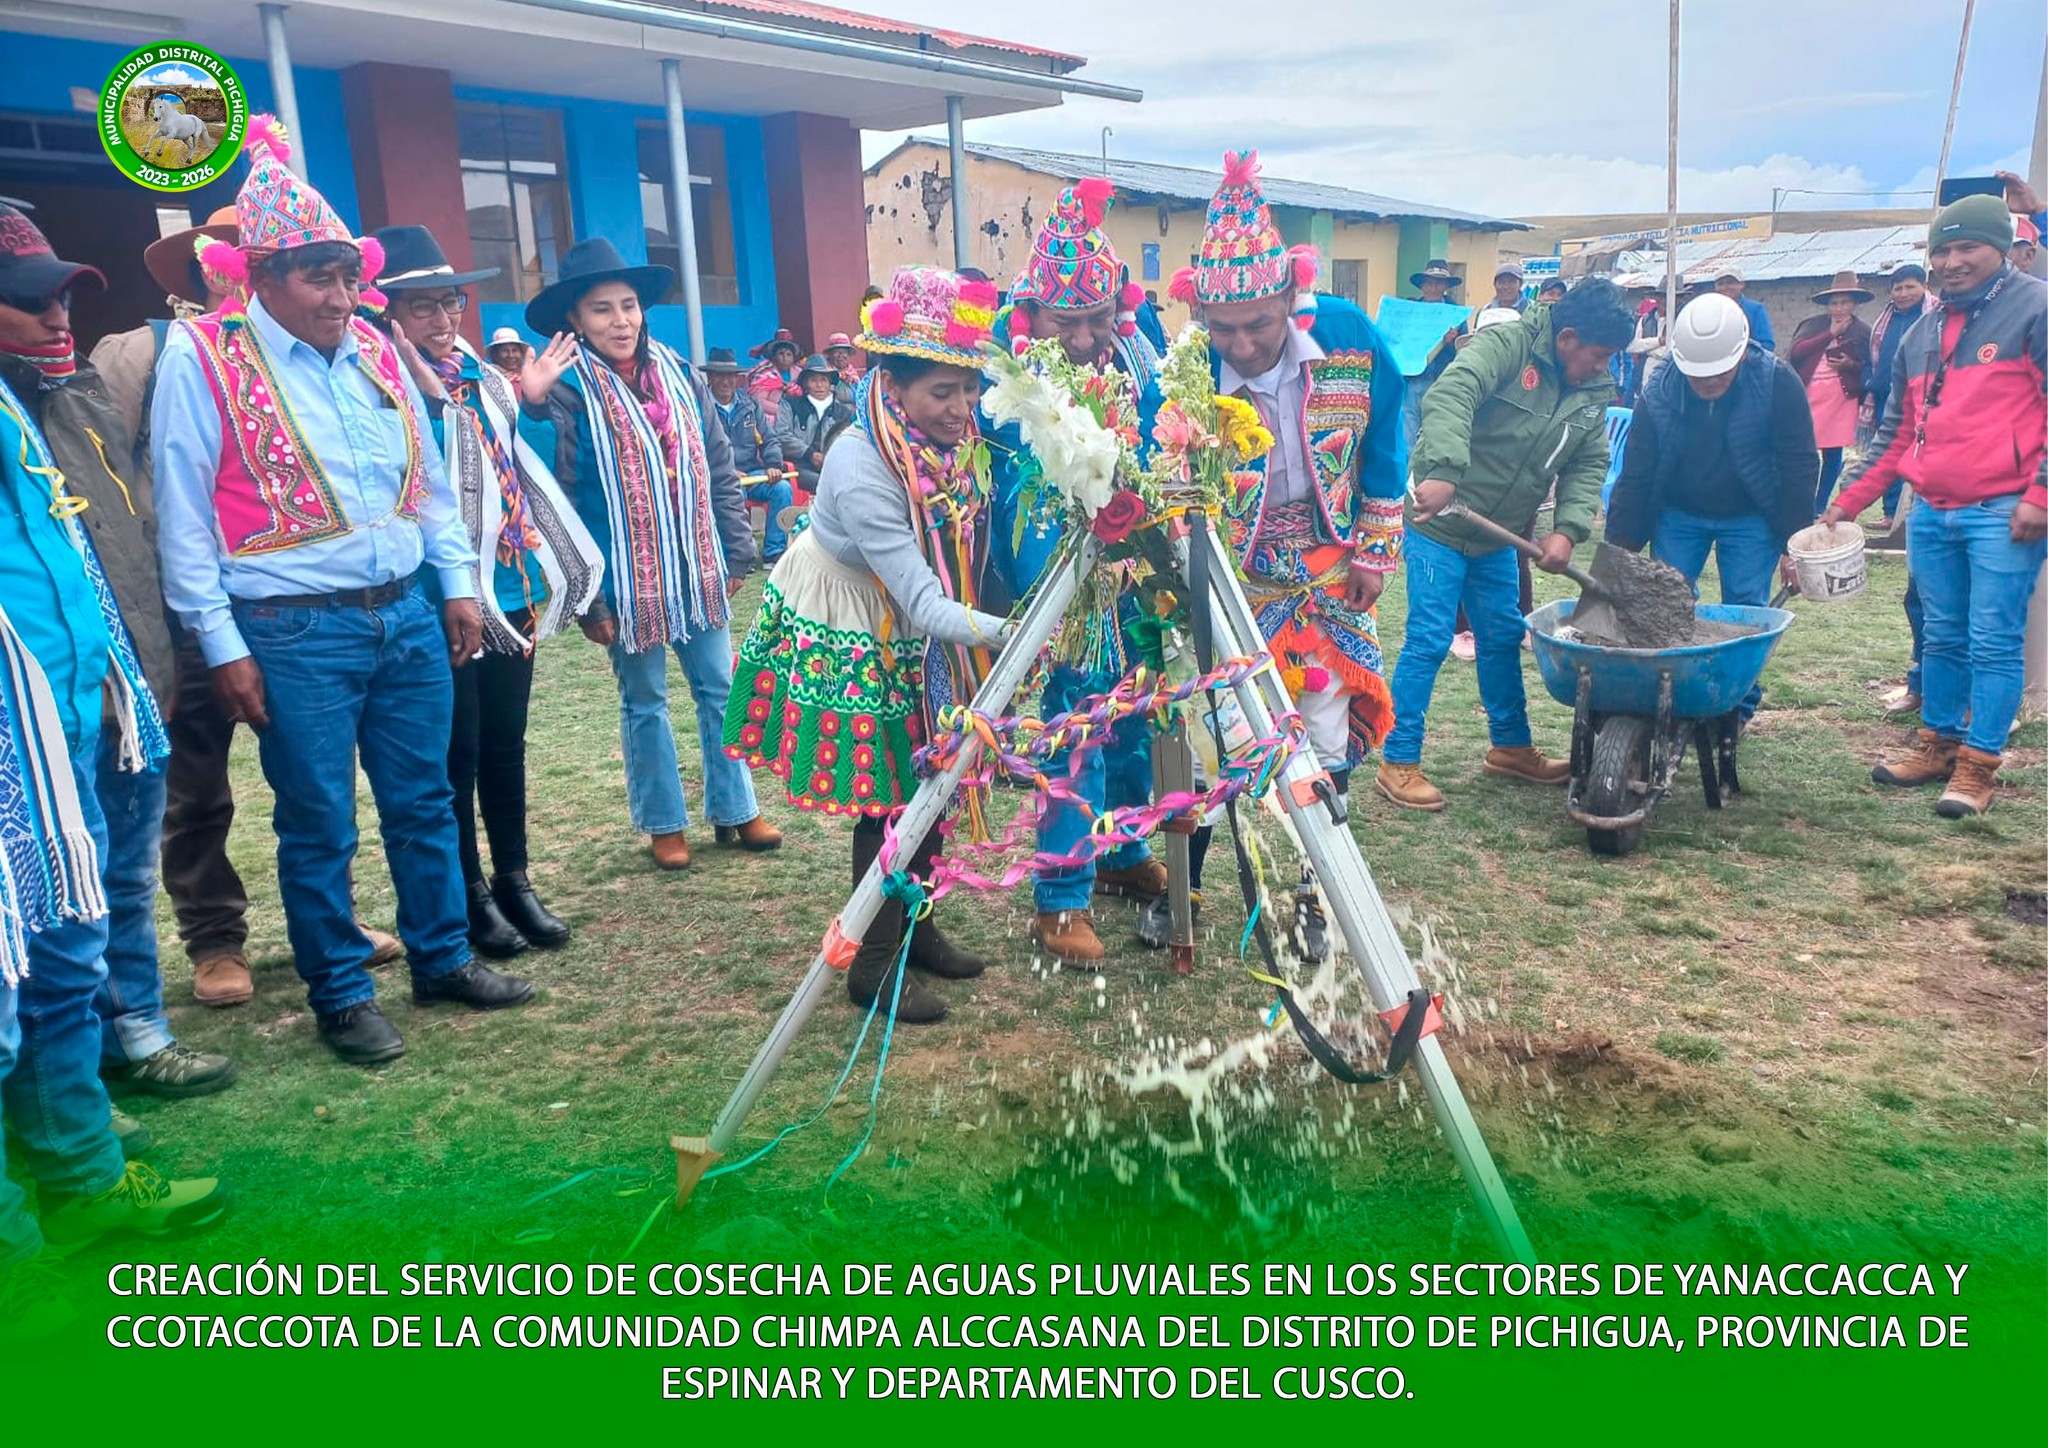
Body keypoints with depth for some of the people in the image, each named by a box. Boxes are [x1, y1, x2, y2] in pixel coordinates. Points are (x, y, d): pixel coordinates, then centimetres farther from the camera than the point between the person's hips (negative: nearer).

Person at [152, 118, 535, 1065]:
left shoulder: (372, 351, 9)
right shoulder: (201, 359, -7)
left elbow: (428, 480, 16)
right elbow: (183, 515, -7)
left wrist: (458, 581, 11)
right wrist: (222, 645, -10)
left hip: (407, 614, 5)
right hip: (296, 632, -5)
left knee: (424, 803, 13)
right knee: (318, 825, 5)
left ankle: (443, 959, 29)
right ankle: (340, 996, 21)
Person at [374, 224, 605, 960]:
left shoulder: (486, 381, 12)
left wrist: (545, 567, 17)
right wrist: (430, 397, -24)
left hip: (510, 588, 6)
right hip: (440, 598, -6)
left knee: (506, 743, 13)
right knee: (457, 750, 4)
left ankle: (514, 881, 25)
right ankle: (470, 895, 18)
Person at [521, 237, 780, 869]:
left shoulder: (678, 375, 4)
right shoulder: (567, 389, -11)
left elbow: (720, 470, 10)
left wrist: (736, 552, 8)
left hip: (697, 568, 4)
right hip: (627, 576, -4)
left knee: (720, 688, 11)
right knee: (644, 701, 10)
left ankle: (735, 810, 26)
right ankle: (664, 823, 25)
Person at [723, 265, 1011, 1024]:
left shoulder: (956, 440, -13)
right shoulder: (861, 467, -33)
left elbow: (961, 558, -2)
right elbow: (924, 604, -38)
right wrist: (1003, 633, -51)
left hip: (910, 635, 7)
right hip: (845, 639, -6)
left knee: (928, 779, 12)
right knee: (888, 796, -3)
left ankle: (914, 925, 32)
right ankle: (872, 964, 13)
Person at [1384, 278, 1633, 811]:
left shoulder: (1594, 392, 6)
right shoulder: (1504, 346, -17)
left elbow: (1588, 466, 4)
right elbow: (1448, 398, -33)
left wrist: (1568, 528, -14)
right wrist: (1443, 471, -48)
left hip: (1499, 535, 8)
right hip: (1439, 522, -8)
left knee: (1503, 638, 16)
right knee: (1428, 641, -8)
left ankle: (1510, 746, 32)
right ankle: (1398, 763, 1)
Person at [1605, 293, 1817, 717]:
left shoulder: (1778, 383, -20)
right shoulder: (1658, 394, -17)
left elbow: (1799, 468, -13)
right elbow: (1634, 479, -12)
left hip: (1750, 518, -1)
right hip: (1677, 514, 1)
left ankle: (1738, 707, 11)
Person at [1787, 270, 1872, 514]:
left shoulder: (1863, 331, 7)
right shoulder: (1813, 325, 9)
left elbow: (1869, 368, 6)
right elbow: (1796, 350, -7)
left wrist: (1850, 365, -13)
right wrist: (1830, 334, -8)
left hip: (1841, 398, 0)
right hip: (1806, 394, 0)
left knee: (1833, 455, 3)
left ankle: (1819, 507, 14)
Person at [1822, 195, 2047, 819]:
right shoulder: (1921, 334, 16)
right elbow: (1897, 433, 20)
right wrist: (1847, 500, 14)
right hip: (1931, 514, 6)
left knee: (1994, 643, -3)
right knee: (1942, 638, 14)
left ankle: (1978, 764, 3)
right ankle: (1936, 744, 24)